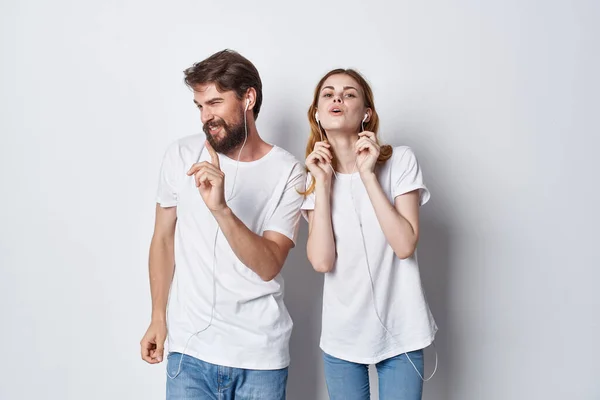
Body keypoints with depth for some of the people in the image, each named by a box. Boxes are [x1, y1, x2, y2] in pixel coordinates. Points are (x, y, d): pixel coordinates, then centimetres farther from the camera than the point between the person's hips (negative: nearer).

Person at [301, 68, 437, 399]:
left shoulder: (400, 161, -7)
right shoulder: (315, 176, 1)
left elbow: (405, 245, -17)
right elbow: (322, 261, -11)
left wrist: (368, 175, -18)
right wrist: (322, 183, -13)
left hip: (400, 333, -2)